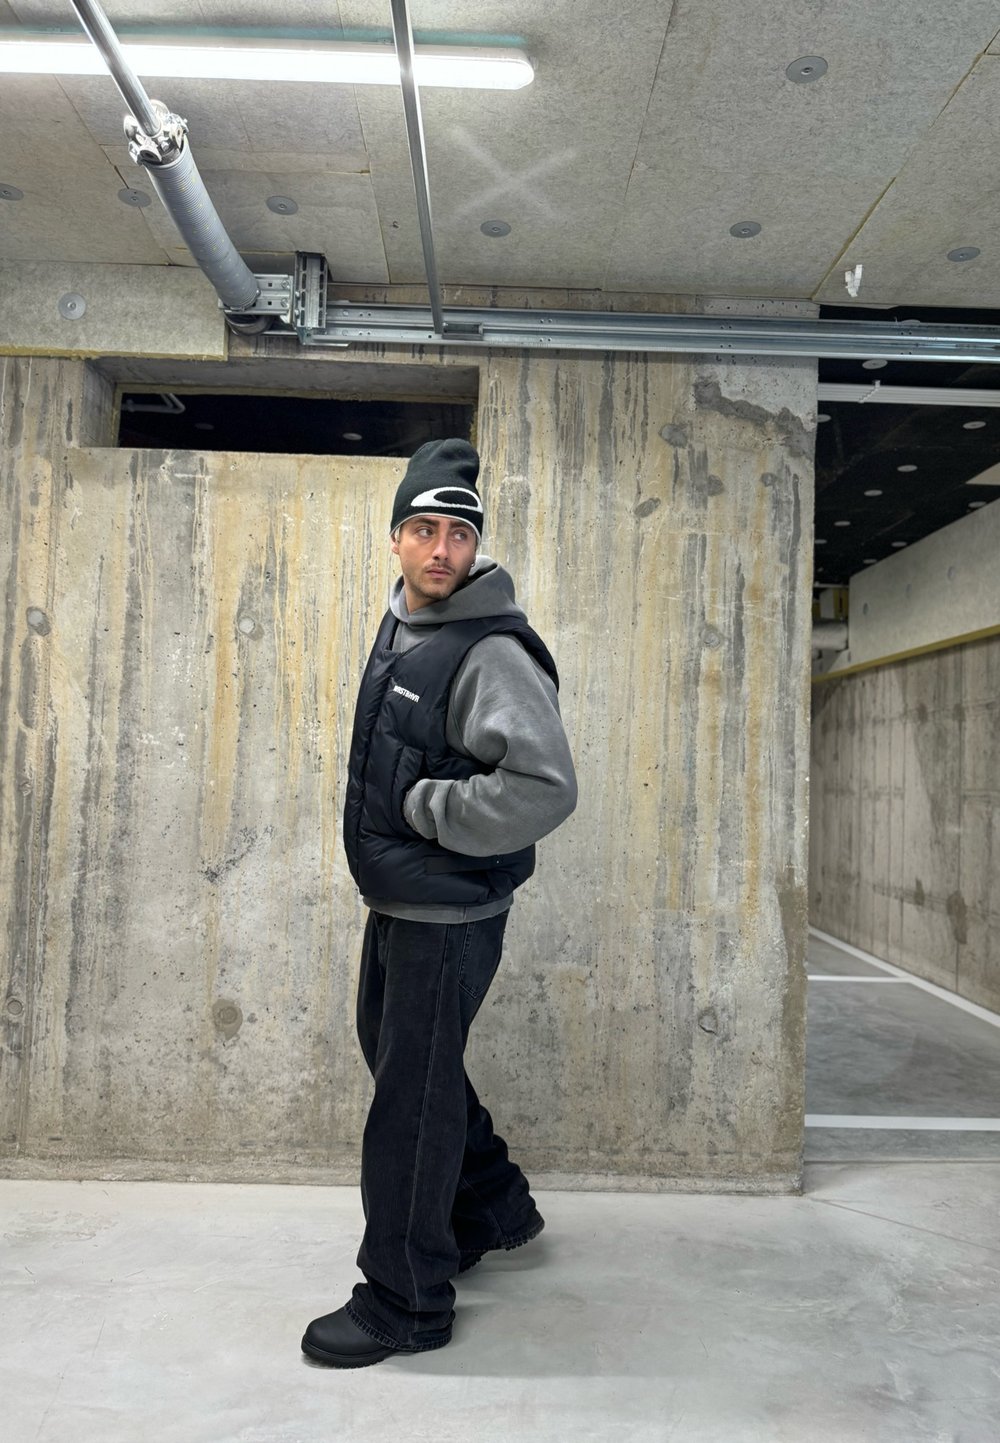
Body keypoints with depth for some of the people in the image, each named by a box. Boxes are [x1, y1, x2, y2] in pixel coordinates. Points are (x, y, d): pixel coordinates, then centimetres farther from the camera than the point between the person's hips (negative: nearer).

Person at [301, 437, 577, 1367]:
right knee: (393, 1051, 23)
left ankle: (405, 1305, 24)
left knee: (410, 1099, 2)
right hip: (397, 900, 10)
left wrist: (423, 806, -21)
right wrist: (392, 828, 14)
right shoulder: (400, 626, 9)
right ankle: (495, 1206, 44)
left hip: (447, 915, -10)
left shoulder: (493, 652, -20)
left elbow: (546, 789, -29)